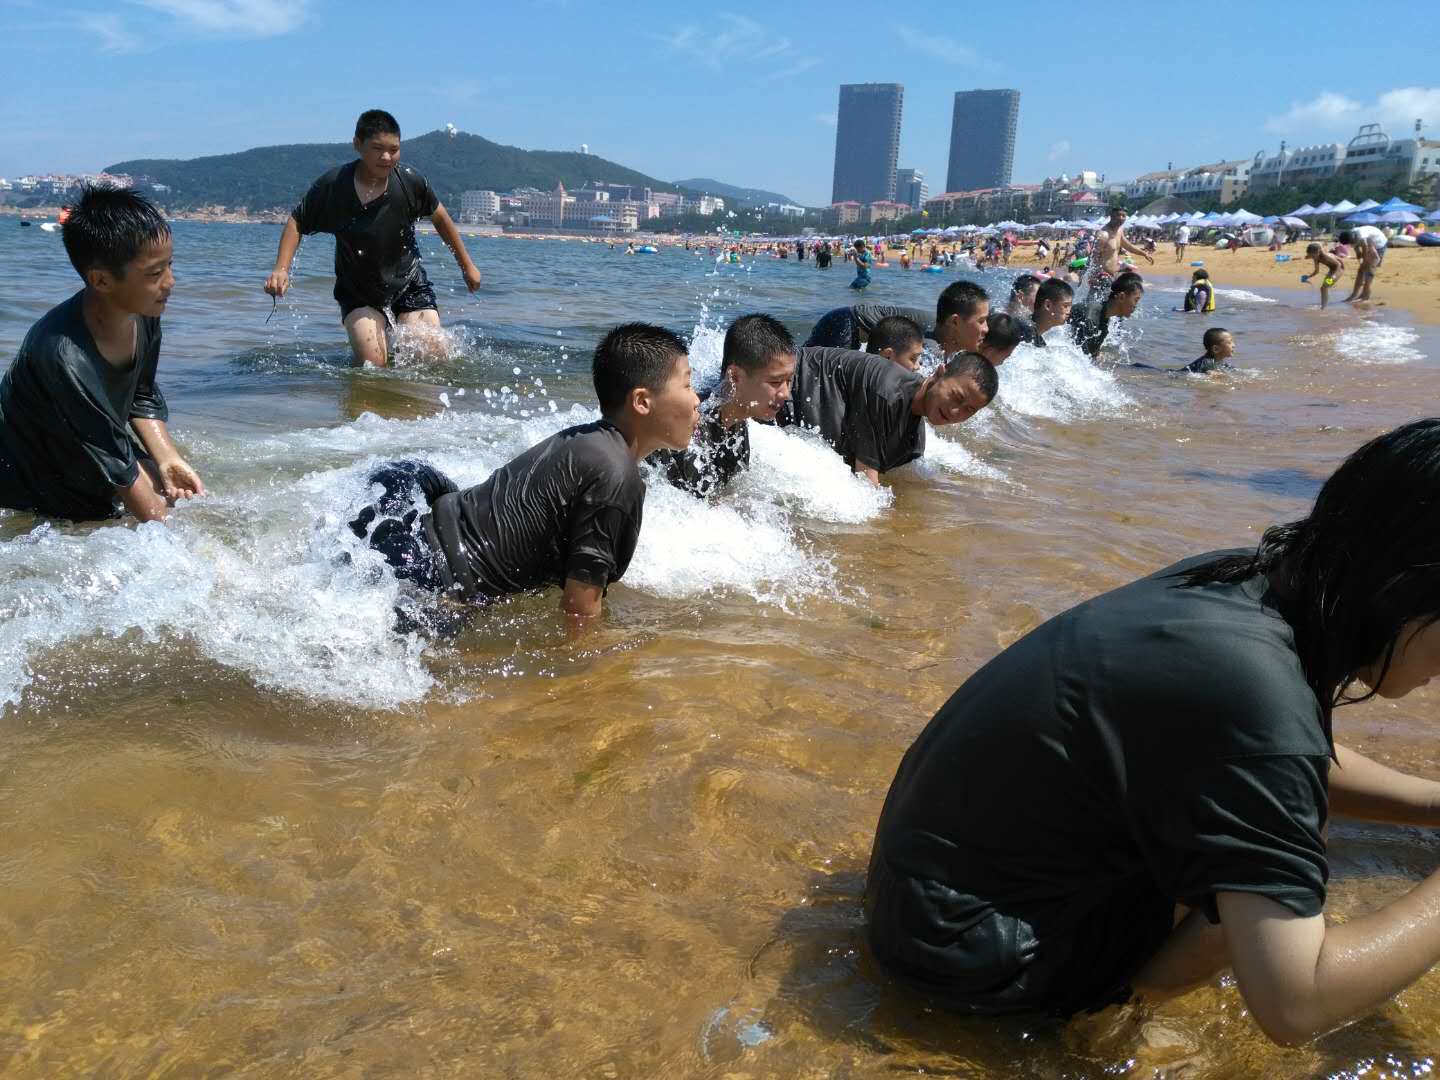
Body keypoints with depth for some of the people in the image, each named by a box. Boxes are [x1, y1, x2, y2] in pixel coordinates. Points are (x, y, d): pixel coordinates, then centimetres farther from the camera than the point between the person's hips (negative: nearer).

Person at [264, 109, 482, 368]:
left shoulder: (411, 181, -16)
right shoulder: (332, 186, -19)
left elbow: (440, 218, 3)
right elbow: (297, 222, -4)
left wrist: (467, 265, 11)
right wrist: (281, 269, -17)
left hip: (409, 282, 1)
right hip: (357, 290, -1)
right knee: (372, 364, -16)